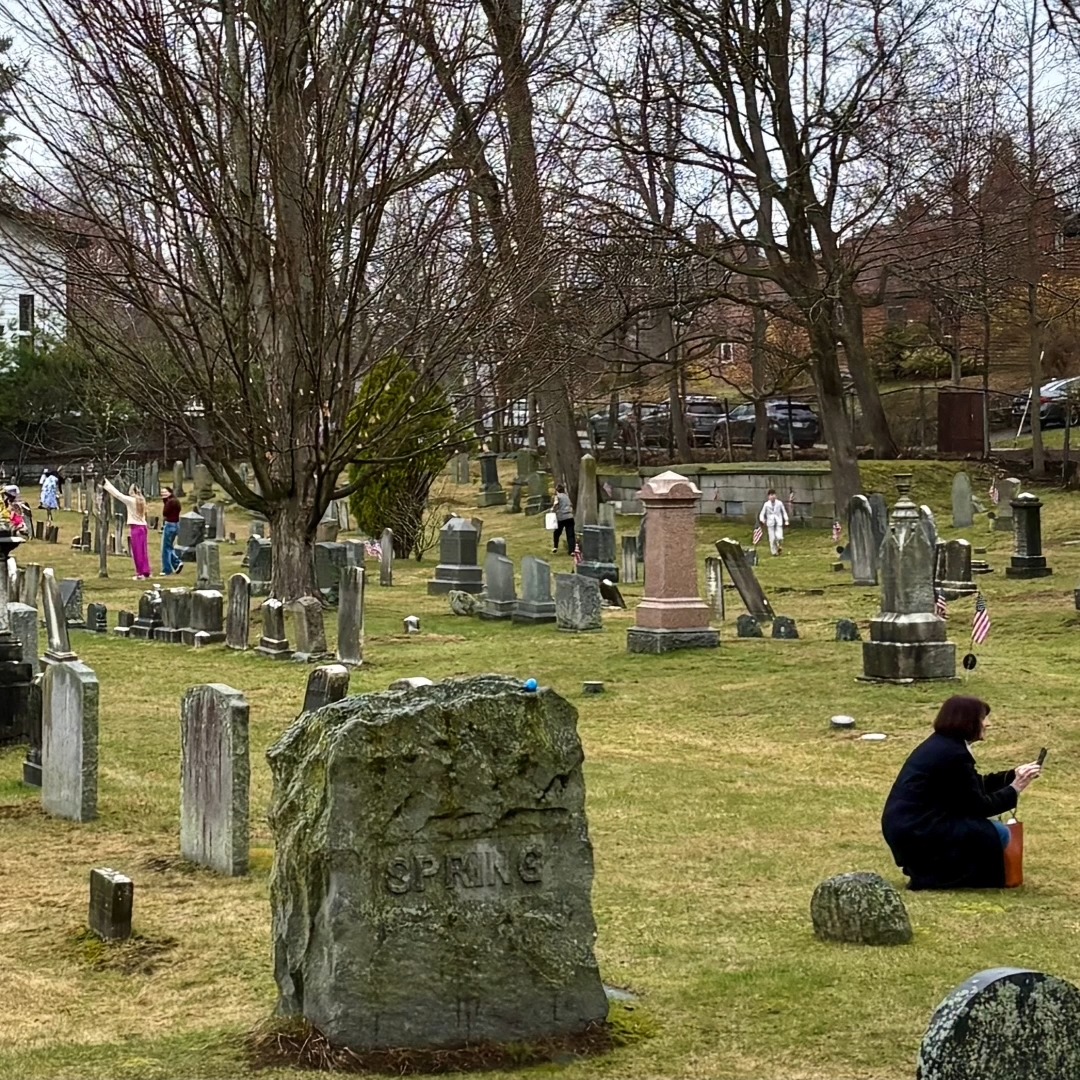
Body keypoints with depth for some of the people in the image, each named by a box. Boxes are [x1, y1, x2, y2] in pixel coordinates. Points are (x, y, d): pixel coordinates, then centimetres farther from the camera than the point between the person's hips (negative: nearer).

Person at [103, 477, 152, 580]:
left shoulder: (130, 500, -11)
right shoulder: (142, 501, 7)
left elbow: (117, 494, -7)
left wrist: (107, 484, 0)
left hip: (135, 527, -6)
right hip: (143, 526, 6)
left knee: (137, 551, 0)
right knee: (143, 550, 12)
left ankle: (141, 573, 2)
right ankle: (147, 572, 15)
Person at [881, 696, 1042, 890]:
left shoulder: (940, 743, 12)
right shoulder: (954, 754, -17)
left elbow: (976, 785, 22)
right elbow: (978, 806, -12)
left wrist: (1013, 775, 18)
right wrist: (1013, 789, -2)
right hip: (916, 832, -10)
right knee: (997, 834, -9)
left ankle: (922, 864, 13)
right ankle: (929, 876, -5)